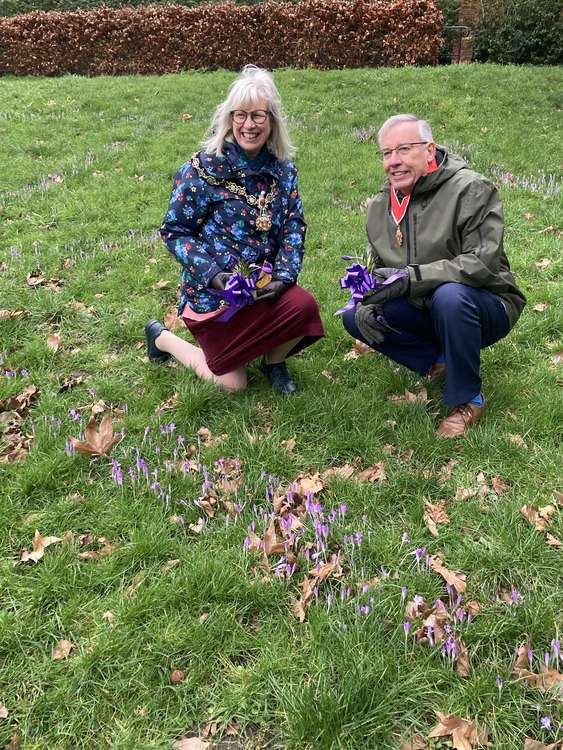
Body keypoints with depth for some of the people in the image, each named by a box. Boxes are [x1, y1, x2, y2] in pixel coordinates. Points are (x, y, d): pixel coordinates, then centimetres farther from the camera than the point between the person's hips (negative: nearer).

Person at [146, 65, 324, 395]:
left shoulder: (283, 168, 0)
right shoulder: (203, 169, -14)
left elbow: (294, 228, 1)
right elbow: (174, 232, -11)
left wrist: (283, 276, -16)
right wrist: (212, 274, -24)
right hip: (213, 291, -4)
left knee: (304, 306, -27)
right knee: (233, 383, 0)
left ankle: (274, 361, 7)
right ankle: (163, 338, 25)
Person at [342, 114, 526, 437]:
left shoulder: (472, 189, -16)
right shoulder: (380, 205, 5)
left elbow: (482, 263, -26)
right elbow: (378, 268, 14)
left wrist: (412, 277, -34)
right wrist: (367, 296, -11)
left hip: (488, 306, -6)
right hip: (424, 312, 6)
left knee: (450, 295, -39)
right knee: (354, 316, -10)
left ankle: (467, 400, -18)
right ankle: (440, 359, 0)